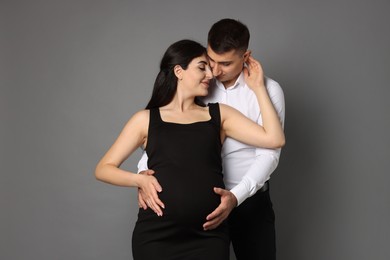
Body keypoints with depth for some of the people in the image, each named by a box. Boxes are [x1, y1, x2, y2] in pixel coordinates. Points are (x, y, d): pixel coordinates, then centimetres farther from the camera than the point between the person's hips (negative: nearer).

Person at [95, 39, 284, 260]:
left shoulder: (219, 114, 12)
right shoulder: (146, 120, 7)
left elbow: (275, 139, 2)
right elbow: (103, 169, 7)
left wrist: (258, 87, 6)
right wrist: (139, 180, -11)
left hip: (209, 236, 2)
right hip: (156, 235, -1)